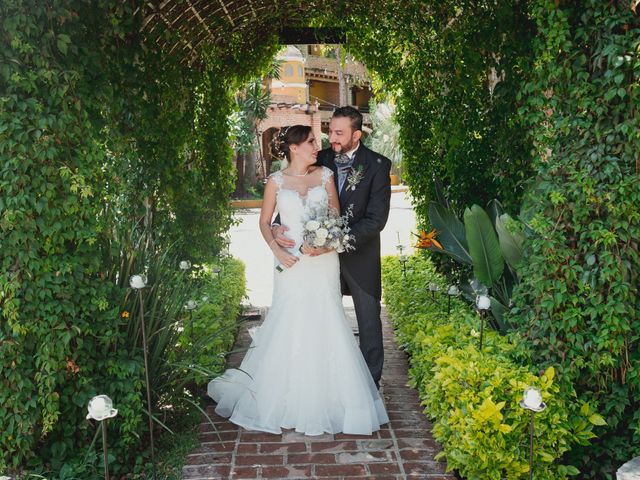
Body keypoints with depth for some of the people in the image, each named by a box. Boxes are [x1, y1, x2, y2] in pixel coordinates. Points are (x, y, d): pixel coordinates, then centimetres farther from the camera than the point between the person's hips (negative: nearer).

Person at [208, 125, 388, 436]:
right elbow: (264, 222, 7)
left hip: (323, 261, 1)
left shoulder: (325, 175, 6)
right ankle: (289, 398, 17)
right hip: (291, 262, -1)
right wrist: (277, 250, -8)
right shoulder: (276, 181, 2)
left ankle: (324, 396, 18)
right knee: (289, 325, 1)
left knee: (324, 324, 2)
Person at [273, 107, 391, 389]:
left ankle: (371, 383, 27)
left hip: (360, 253, -3)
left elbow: (376, 219, -19)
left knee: (368, 320, 11)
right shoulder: (321, 160, -4)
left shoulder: (378, 165, -14)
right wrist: (279, 226, -22)